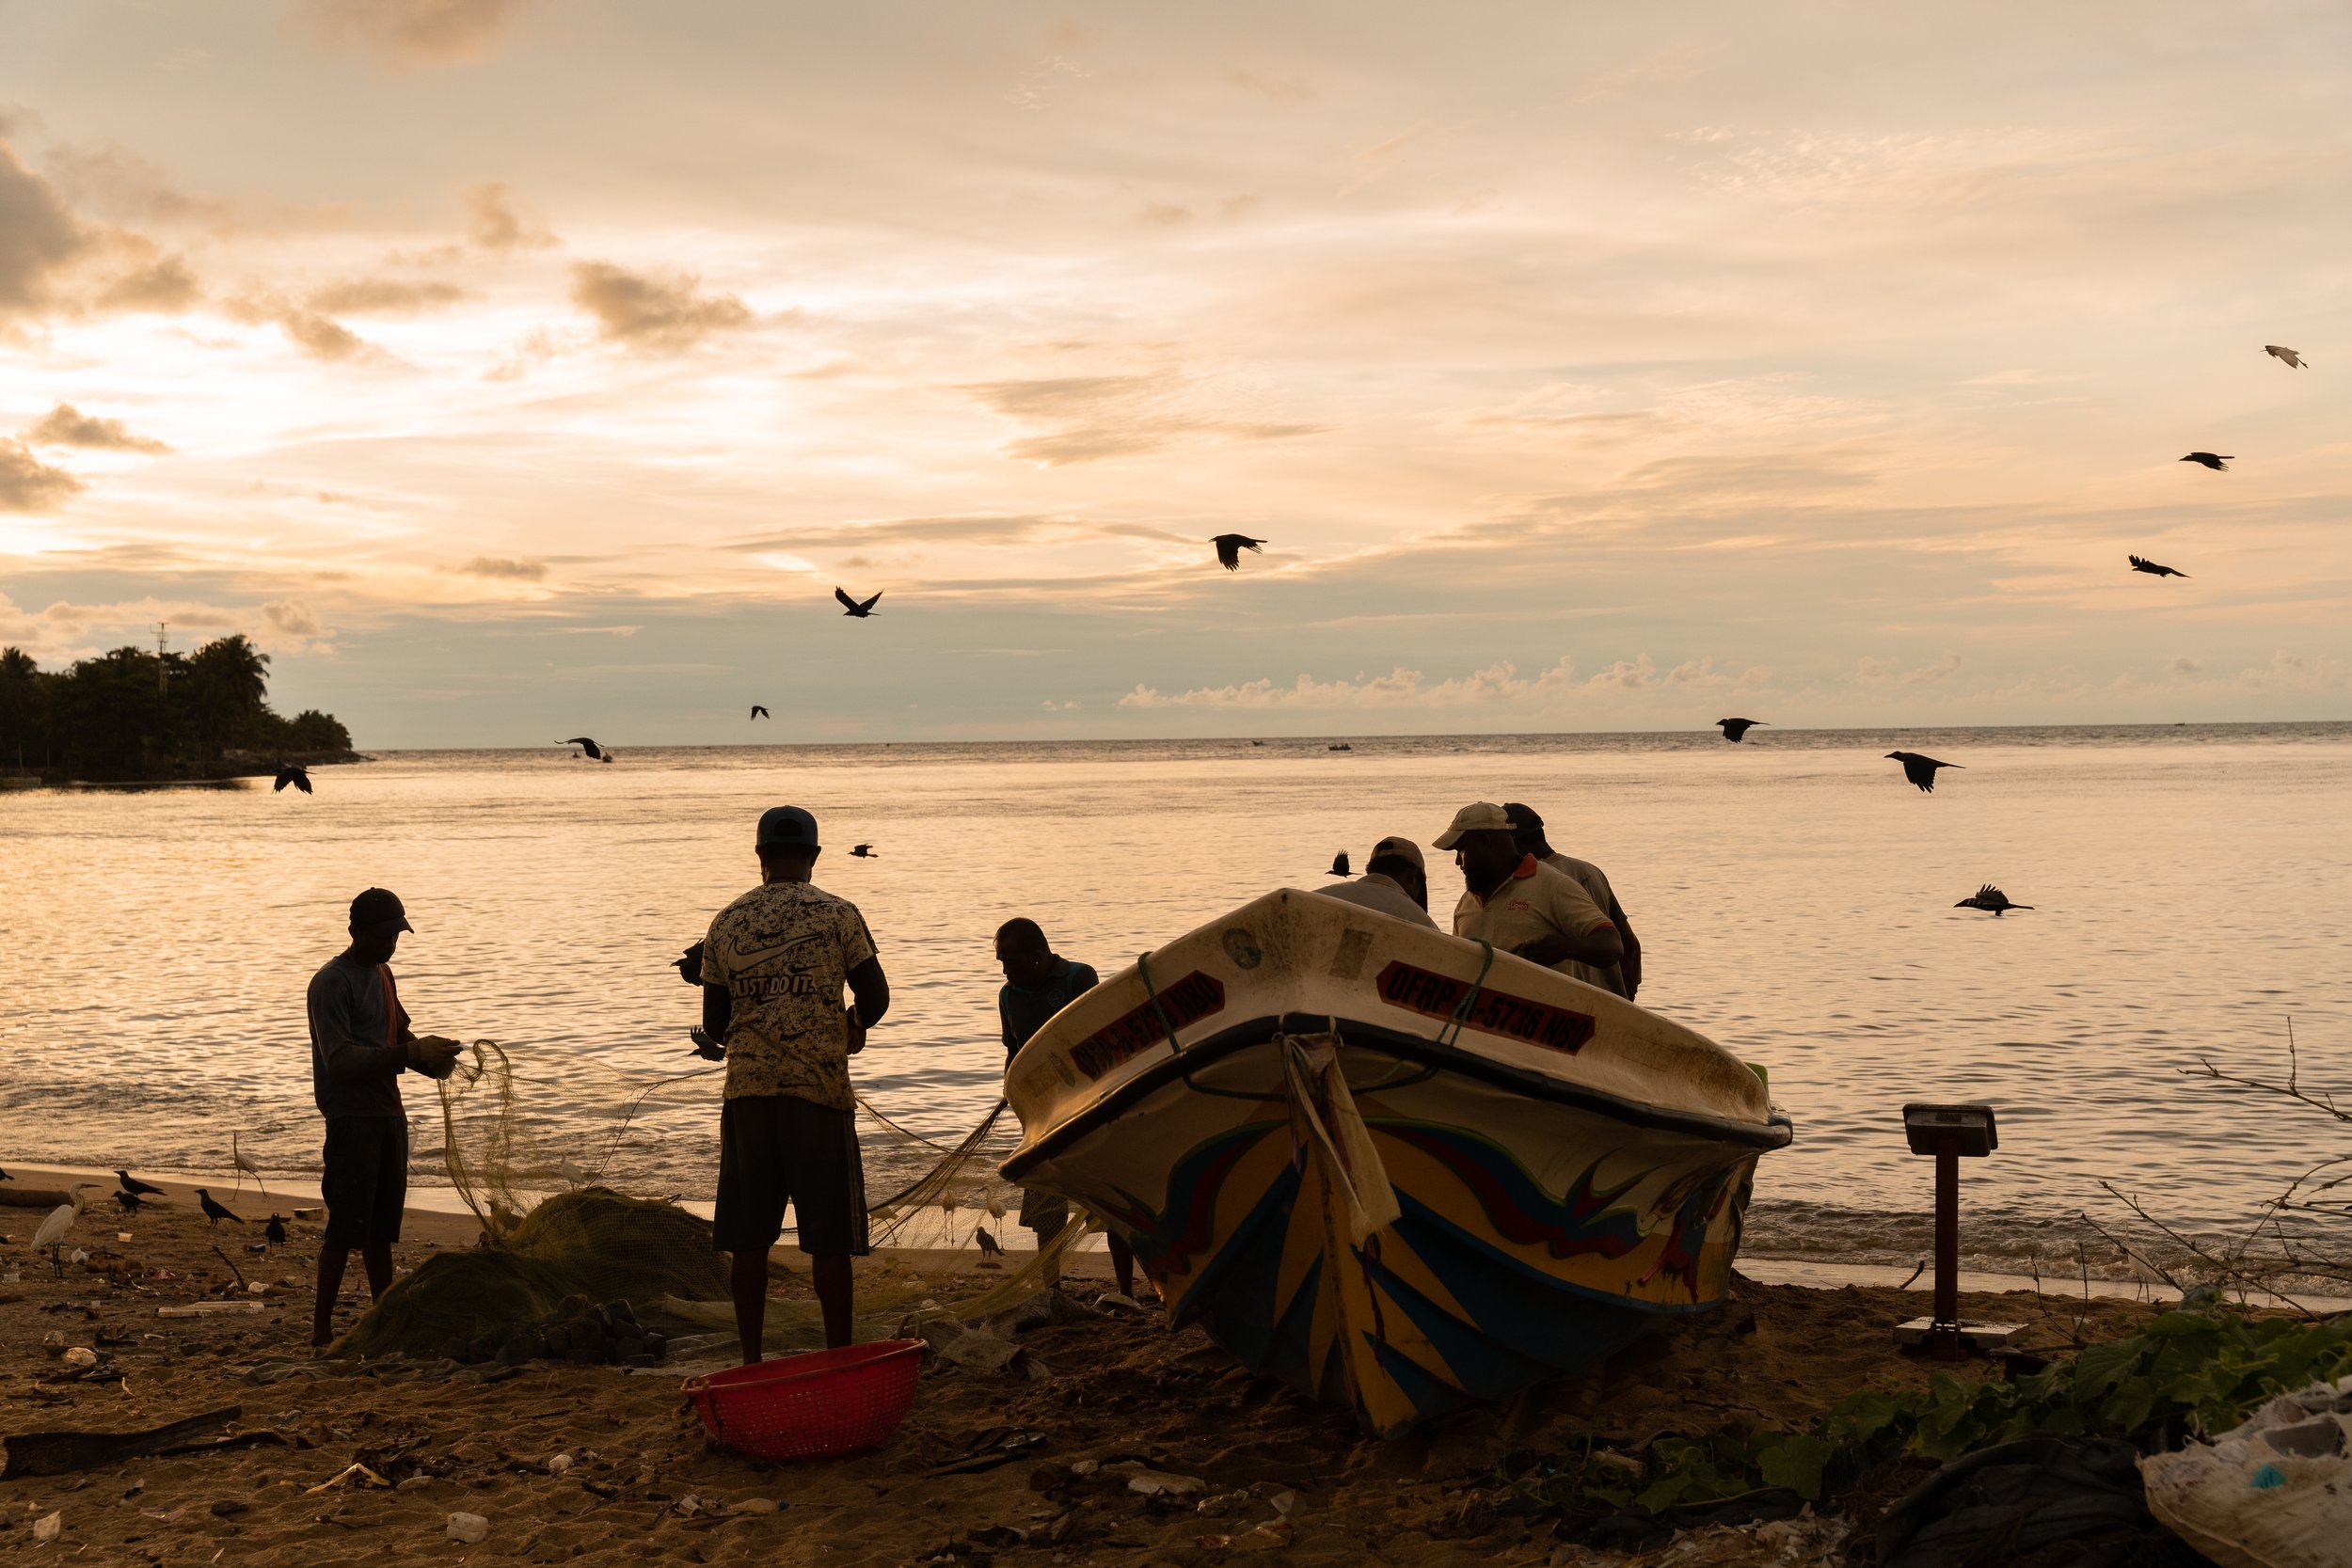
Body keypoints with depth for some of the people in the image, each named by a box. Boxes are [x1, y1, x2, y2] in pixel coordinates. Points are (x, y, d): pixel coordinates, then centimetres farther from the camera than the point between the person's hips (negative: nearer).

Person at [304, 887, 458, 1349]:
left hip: (388, 1112, 8)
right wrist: (410, 1055, -27)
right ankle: (322, 1329, -4)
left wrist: (428, 1054, 0)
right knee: (347, 1225, -8)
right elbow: (340, 1058, -22)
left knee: (382, 1223, 14)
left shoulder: (382, 973, 14)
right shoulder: (332, 982, -14)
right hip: (351, 1116, -8)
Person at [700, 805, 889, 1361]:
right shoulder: (837, 915, -1)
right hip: (819, 1088, -3)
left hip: (746, 1091, 3)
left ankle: (751, 1361, 11)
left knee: (749, 1237, 7)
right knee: (829, 1239, 3)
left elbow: (714, 1025, 11)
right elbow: (875, 1000, -1)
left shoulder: (726, 923, 8)